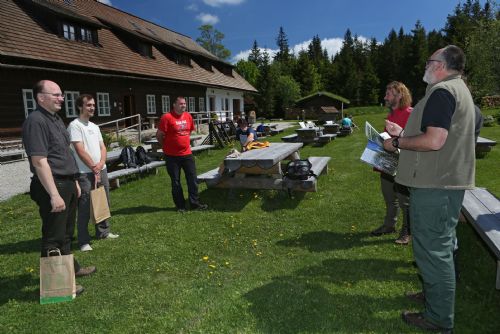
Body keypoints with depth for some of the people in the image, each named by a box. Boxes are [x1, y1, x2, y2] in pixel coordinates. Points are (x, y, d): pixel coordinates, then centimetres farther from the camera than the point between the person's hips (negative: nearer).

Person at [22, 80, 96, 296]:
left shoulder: (56, 119, 14)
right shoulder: (36, 121, -16)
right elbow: (39, 162, -22)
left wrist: (74, 181, 20)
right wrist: (54, 194, -24)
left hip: (67, 184, 10)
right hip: (52, 186, -10)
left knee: (66, 232, 21)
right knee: (53, 236, 1)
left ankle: (71, 268, 37)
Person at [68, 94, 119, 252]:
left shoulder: (94, 126, 15)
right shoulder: (75, 125, -9)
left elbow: (102, 147, 11)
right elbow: (80, 151, -15)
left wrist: (101, 164, -7)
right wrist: (94, 168, -11)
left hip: (101, 170, 8)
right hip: (85, 173, -8)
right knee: (84, 208, -3)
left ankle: (103, 232, 30)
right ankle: (84, 241, 4)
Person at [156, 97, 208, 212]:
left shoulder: (188, 116, 5)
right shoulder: (167, 117, -13)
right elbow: (159, 135, -9)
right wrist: (166, 146, 3)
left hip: (187, 154, 5)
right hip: (172, 156, -5)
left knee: (193, 180, 8)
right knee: (176, 182, 7)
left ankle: (195, 203, 19)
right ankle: (180, 206, 19)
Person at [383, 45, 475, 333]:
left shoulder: (442, 91, -17)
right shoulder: (458, 89, 17)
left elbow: (434, 141, -27)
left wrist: (398, 143, -13)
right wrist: (403, 133, 16)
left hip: (435, 185, -11)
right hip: (447, 181, 11)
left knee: (433, 249, 0)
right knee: (441, 245, 22)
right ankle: (436, 293, 40)